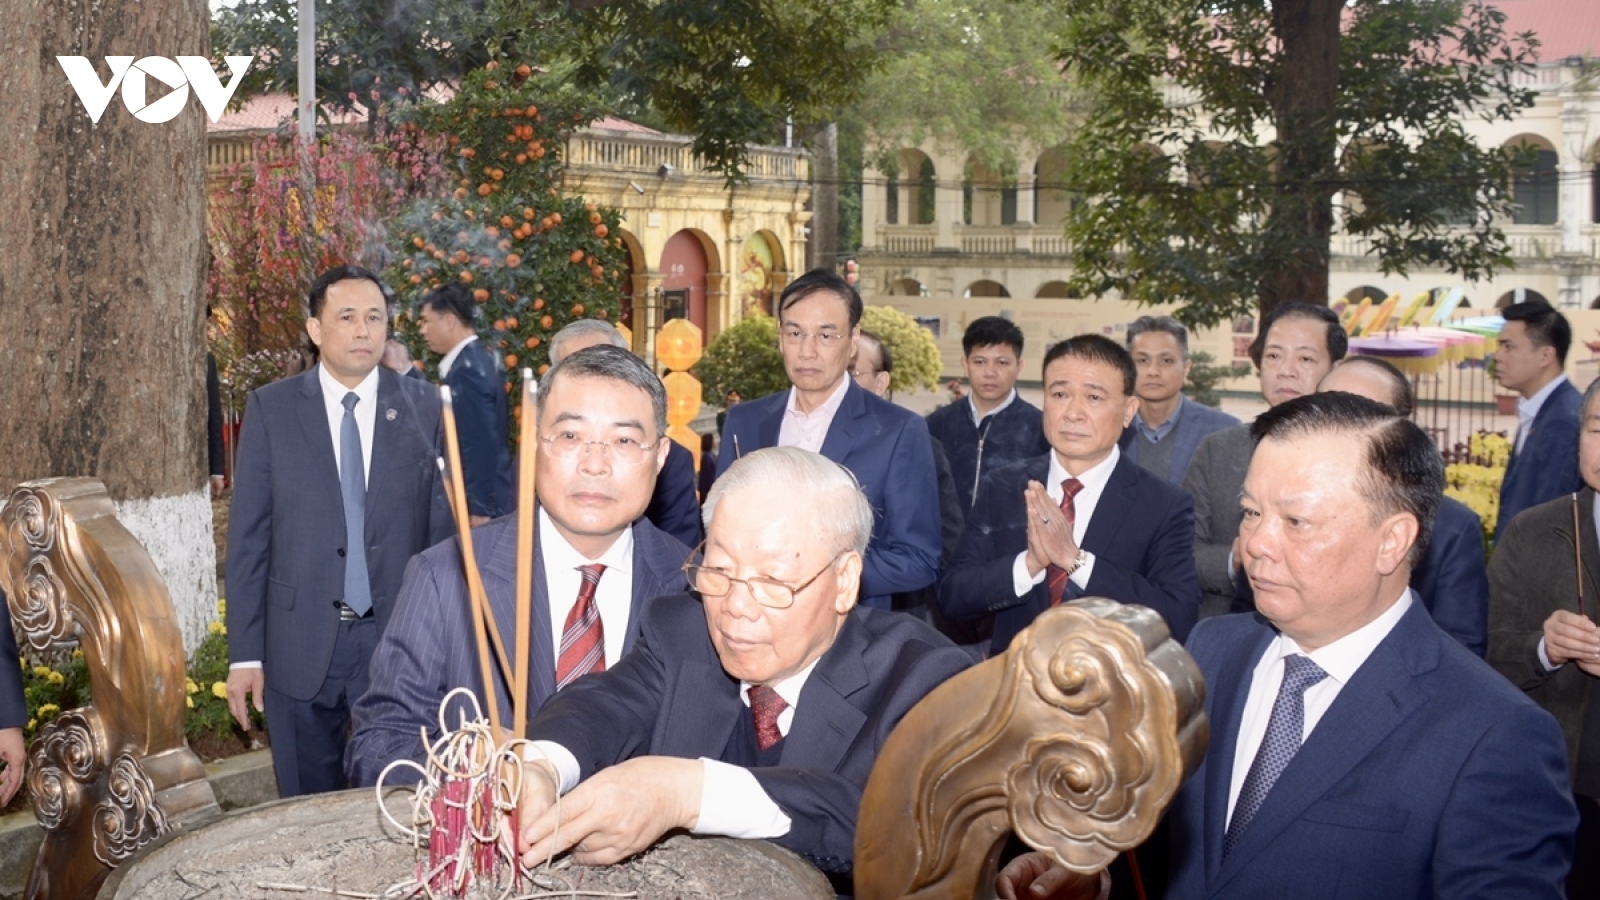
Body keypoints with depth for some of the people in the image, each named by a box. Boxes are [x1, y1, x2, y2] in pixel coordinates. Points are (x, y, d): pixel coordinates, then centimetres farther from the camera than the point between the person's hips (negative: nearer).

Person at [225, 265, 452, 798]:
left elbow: (442, 527, 3)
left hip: (398, 637, 0)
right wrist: (244, 654, -3)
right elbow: (248, 537, 0)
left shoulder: (423, 409, 1)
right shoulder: (271, 408, 0)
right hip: (300, 644, 0)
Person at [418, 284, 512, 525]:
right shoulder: (478, 359, 12)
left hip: (480, 503, -10)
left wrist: (479, 510, -21)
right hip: (486, 499, 10)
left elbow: (481, 445, -22)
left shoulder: (467, 369, -18)